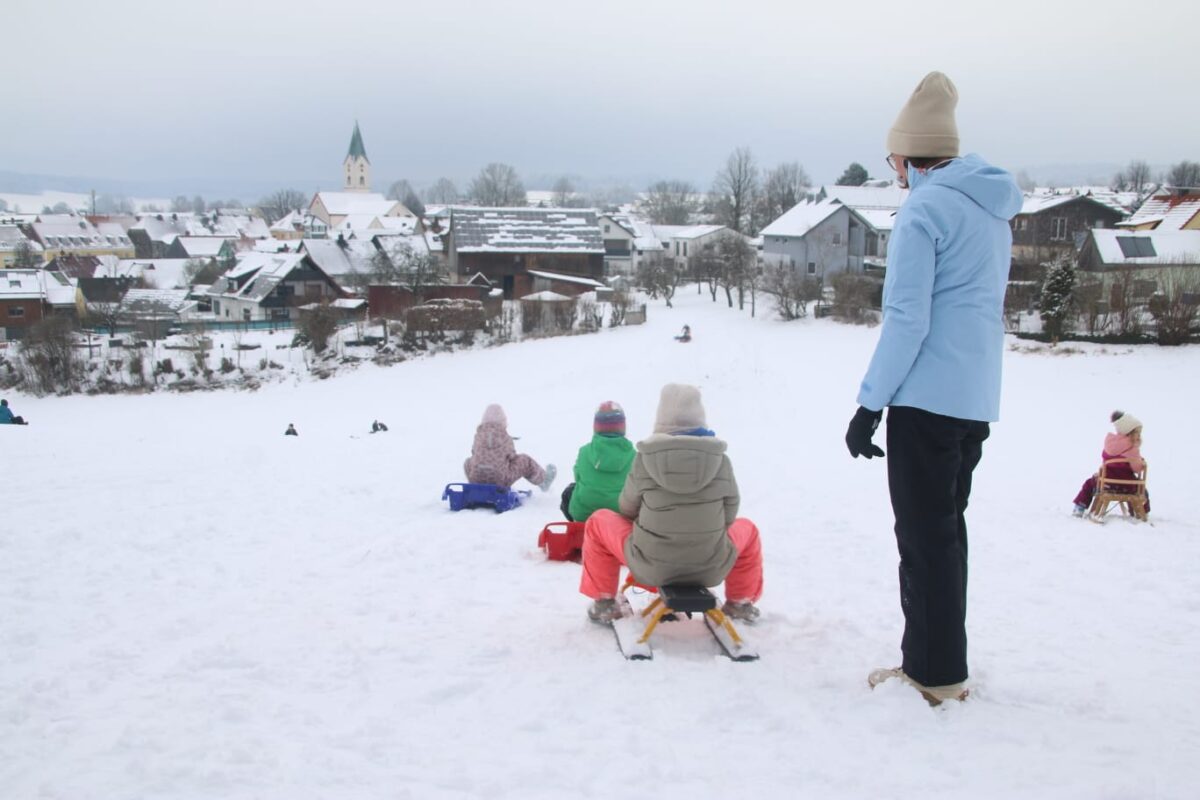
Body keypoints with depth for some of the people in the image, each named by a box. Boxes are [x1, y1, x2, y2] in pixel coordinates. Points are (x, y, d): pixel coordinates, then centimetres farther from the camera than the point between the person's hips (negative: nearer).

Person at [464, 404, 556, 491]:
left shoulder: (479, 435, 0)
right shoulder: (505, 437, -7)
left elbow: (475, 452, 11)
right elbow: (512, 456, 3)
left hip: (476, 479, 2)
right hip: (500, 481, -2)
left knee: (468, 462, 34)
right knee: (525, 461, 17)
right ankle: (543, 481, 37)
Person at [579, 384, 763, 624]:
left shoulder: (645, 460, -10)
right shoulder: (721, 461, -7)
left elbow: (627, 509, 3)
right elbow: (728, 517, 1)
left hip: (650, 567, -1)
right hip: (711, 569, 1)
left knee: (599, 522, 23)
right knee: (746, 530, 32)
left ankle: (604, 603, 27)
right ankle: (740, 603, 40)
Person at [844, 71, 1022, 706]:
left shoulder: (925, 209, -12)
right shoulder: (993, 211, 15)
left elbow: (906, 319, -17)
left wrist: (869, 403, -12)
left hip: (927, 398, -9)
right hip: (977, 401, 9)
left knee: (925, 535, -1)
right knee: (945, 530, 17)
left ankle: (934, 673, 5)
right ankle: (938, 662, 25)